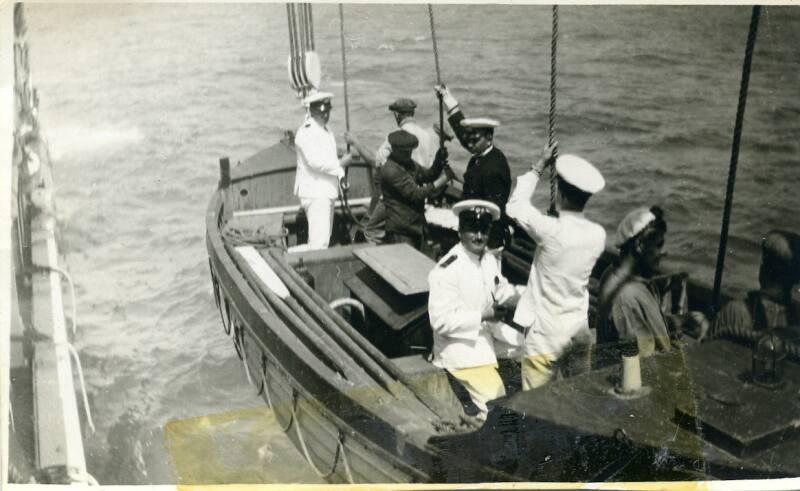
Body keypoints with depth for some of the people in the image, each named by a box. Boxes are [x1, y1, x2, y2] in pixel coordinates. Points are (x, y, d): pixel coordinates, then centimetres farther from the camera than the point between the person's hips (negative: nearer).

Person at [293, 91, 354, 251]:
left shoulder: (326, 131, 18)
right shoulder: (306, 132, -14)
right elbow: (315, 161, -23)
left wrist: (341, 176, 5)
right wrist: (340, 164, -16)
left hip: (327, 191, 10)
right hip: (314, 192, -10)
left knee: (324, 238, 14)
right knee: (319, 242, -14)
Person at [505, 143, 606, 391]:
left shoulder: (551, 231, -23)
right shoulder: (598, 235, -7)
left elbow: (515, 205, -6)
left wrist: (538, 167, 1)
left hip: (547, 335, -5)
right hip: (580, 330, 5)